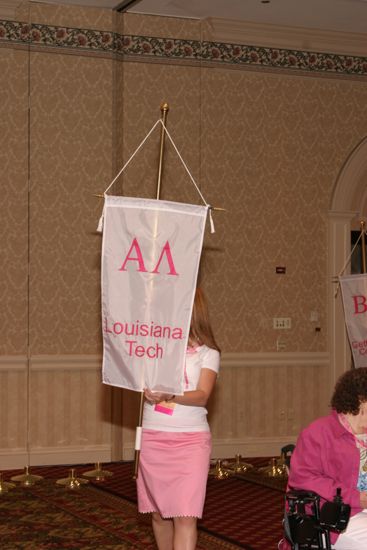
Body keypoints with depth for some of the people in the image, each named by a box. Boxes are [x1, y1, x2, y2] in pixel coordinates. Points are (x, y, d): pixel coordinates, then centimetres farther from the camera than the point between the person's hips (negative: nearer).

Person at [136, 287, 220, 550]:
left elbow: (202, 396, -10)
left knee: (185, 516, -11)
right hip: (153, 437, 3)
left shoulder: (207, 352, 2)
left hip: (191, 440, -3)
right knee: (159, 513, 10)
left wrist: (170, 396, -28)